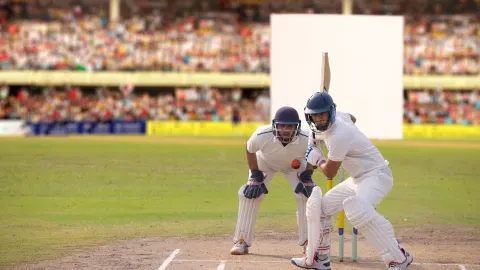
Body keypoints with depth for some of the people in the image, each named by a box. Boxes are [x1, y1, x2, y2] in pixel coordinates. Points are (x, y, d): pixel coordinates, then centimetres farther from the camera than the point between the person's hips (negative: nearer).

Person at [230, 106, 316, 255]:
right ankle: (242, 241, -3)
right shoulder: (262, 135, -41)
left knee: (306, 195, -14)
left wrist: (306, 176, -19)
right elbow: (250, 150, -16)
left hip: (294, 166, 1)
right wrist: (255, 176, -17)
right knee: (250, 194, -14)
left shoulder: (307, 139, -38)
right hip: (264, 162, 0)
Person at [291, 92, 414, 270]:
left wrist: (316, 158, 7)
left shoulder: (338, 137, -25)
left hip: (377, 175, -11)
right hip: (357, 179, 11)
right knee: (318, 207, 13)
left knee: (356, 208, -40)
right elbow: (352, 118, 30)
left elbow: (330, 173, -14)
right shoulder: (338, 117, 3)